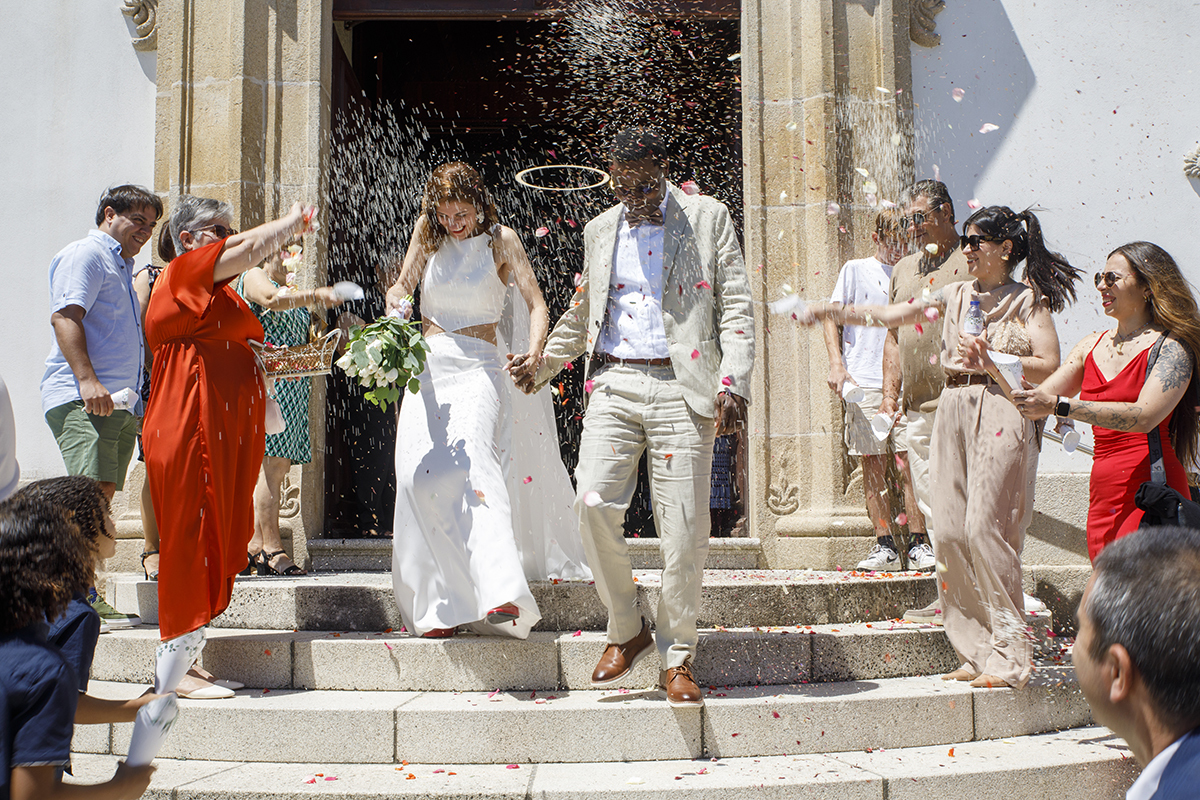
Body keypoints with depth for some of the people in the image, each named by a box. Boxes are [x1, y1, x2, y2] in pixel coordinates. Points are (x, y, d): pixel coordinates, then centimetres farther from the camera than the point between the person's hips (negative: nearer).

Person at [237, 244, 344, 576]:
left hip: (293, 384, 9)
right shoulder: (254, 278, 2)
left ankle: (255, 545, 3)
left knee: (274, 466, 3)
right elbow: (272, 300, -22)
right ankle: (271, 548, -15)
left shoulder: (292, 292, 29)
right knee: (273, 462, -14)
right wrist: (315, 296, -34)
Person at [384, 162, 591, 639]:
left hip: (477, 367, -4)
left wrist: (534, 351, -24)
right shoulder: (428, 234, 11)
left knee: (470, 461, -28)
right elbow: (403, 285, 18)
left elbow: (536, 305, -4)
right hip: (427, 367, 4)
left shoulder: (500, 239, 2)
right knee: (418, 474, -11)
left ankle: (502, 594, -41)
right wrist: (398, 302, -7)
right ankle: (442, 605, -4)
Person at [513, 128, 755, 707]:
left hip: (681, 388, -3)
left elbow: (736, 308, 2)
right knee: (593, 502, -14)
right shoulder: (600, 230, 18)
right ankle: (625, 631, 8)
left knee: (684, 528, -5)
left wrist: (732, 384, -9)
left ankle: (676, 659, 11)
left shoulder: (708, 217, 7)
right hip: (614, 383, 3)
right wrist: (543, 364, 25)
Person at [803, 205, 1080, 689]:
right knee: (949, 532, 0)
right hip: (954, 413, 6)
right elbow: (891, 316, 17)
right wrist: (832, 312, 9)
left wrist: (990, 360, -14)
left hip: (1002, 415, -6)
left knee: (985, 528, -13)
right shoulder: (956, 296, 18)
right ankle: (978, 651, 10)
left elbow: (1049, 367, -5)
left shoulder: (1028, 299, 3)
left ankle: (1009, 656, -3)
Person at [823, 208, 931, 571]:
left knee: (912, 462, -5)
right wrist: (836, 364, -6)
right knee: (873, 466, 0)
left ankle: (918, 543, 2)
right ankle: (884, 545, 6)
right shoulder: (856, 270, 9)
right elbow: (832, 317, 7)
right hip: (865, 382, -1)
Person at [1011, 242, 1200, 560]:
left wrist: (1058, 405, -26)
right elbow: (1035, 402, 13)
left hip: (1149, 489, -6)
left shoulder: (1171, 347, -5)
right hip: (1102, 495, 6)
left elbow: (1144, 417, -21)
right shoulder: (1092, 346, 15)